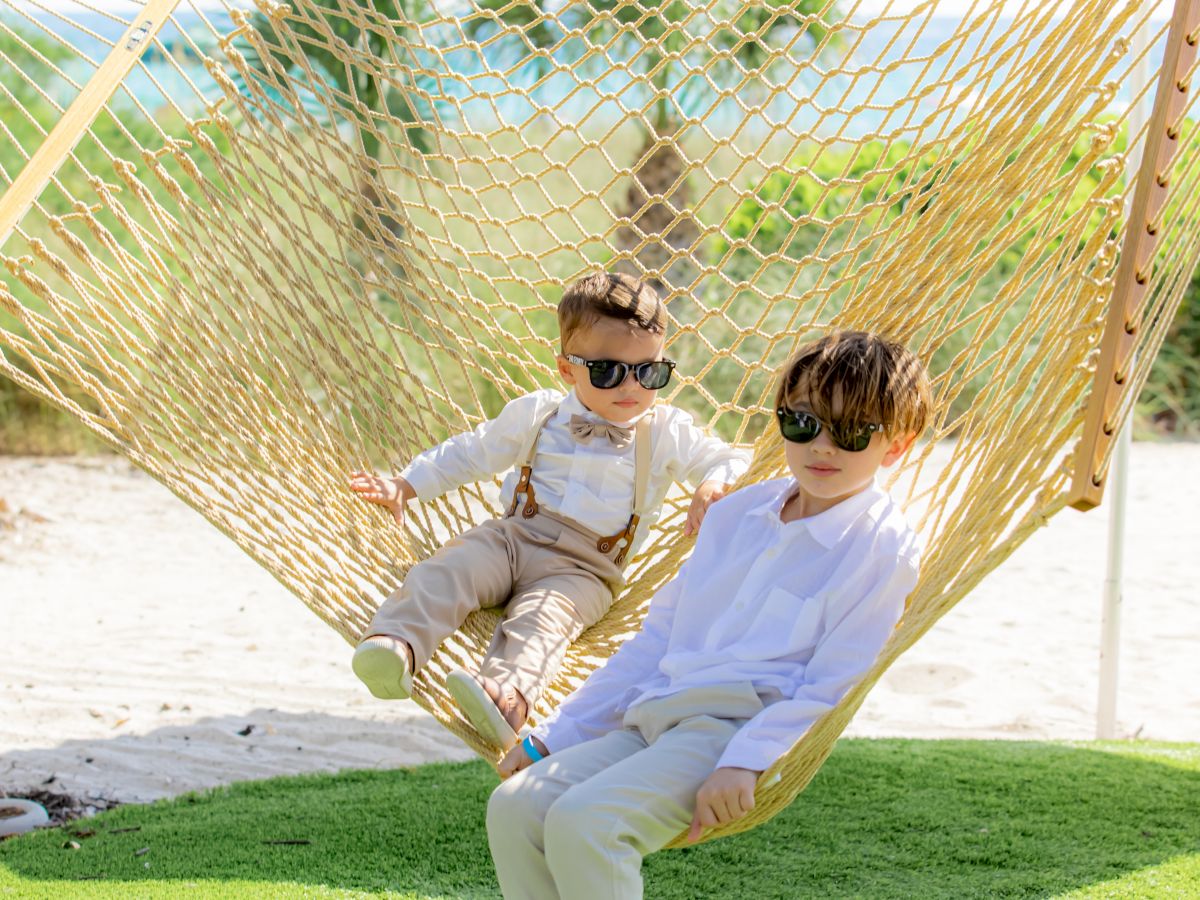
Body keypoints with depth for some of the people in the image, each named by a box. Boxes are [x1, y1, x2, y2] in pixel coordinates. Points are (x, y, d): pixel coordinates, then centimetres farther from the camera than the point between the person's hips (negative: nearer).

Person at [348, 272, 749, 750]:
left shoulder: (667, 433, 7)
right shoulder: (538, 414, 12)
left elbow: (729, 459, 9)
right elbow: (469, 454, 21)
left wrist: (716, 484, -16)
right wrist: (404, 486, 14)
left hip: (583, 567, -3)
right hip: (511, 536, 3)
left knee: (544, 618, -35)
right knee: (444, 571, -27)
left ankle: (508, 693, -64)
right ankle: (395, 644, -48)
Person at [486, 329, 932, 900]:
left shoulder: (883, 548, -1)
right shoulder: (739, 513, 19)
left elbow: (829, 687, -8)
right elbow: (659, 634, 22)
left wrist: (744, 762, -23)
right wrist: (555, 735, 17)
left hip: (744, 724, -7)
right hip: (654, 721, 7)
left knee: (583, 820, -29)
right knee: (514, 806, -13)